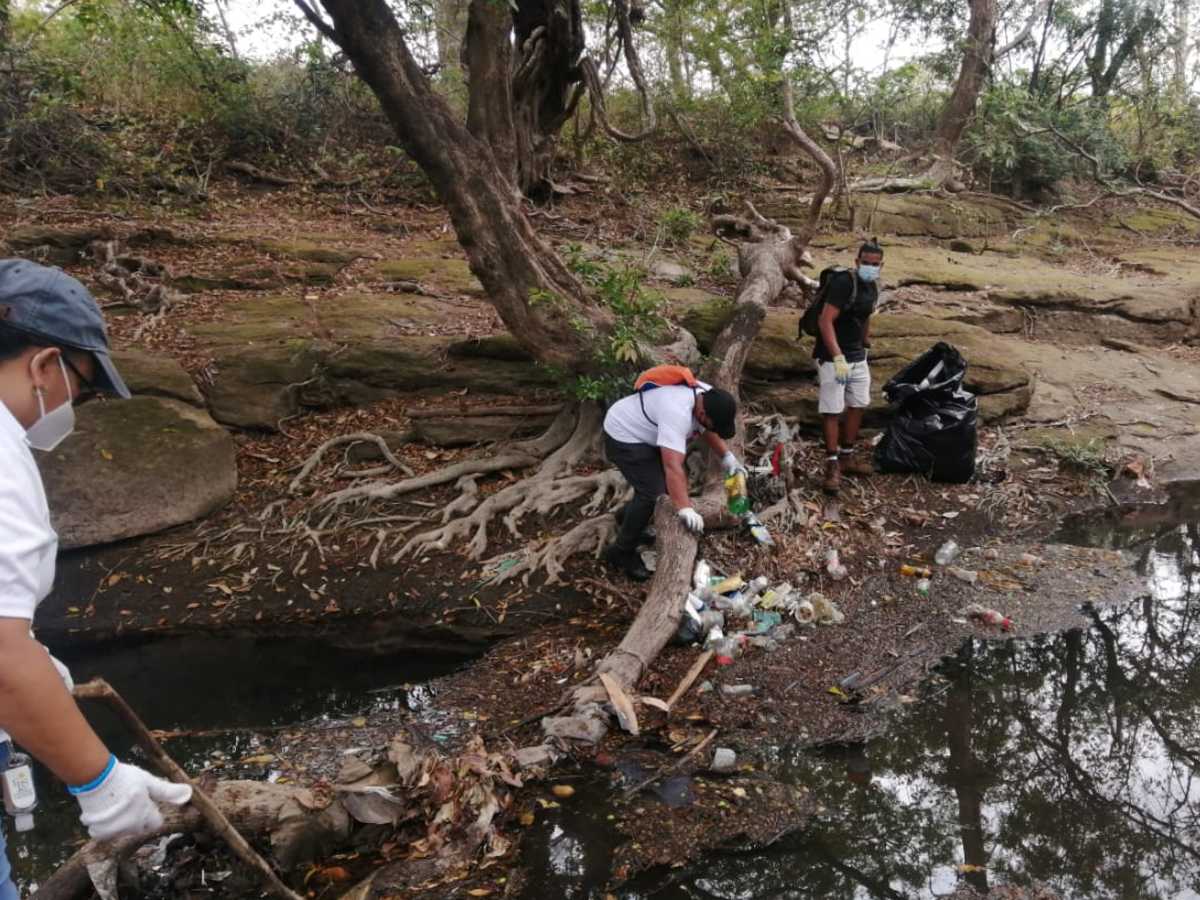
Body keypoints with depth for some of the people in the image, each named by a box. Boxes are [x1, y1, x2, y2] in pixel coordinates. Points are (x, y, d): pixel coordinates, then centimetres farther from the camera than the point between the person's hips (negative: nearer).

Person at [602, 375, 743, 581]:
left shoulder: (708, 396, -10)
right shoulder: (677, 413, -38)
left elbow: (707, 429, 12)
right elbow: (673, 467, -45)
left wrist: (726, 455, 1)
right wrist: (685, 509, -50)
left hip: (643, 432, 9)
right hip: (623, 436, -9)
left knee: (664, 481, 16)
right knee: (652, 492, -15)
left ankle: (627, 518, 37)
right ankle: (622, 552, 0)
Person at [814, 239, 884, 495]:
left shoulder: (872, 287, 7)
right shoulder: (843, 282, -19)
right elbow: (825, 322, -26)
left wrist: (865, 345, 22)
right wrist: (838, 358, -31)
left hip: (858, 356, 9)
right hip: (833, 356, -9)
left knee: (858, 405, 14)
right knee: (832, 411, -6)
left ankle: (847, 456, 26)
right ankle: (832, 465, 3)